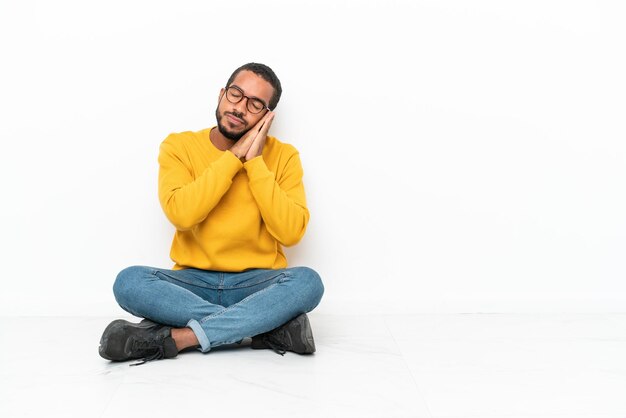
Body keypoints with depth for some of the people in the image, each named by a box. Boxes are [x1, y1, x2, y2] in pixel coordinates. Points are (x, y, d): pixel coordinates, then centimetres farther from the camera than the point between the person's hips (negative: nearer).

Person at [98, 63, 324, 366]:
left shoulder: (283, 156, 0)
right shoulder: (179, 146, 0)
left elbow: (291, 233, -12)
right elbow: (181, 214, -18)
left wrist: (255, 163, -14)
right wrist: (234, 156, -15)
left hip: (257, 284, 0)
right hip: (193, 283, 1)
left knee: (307, 281, -31)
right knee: (129, 281, -28)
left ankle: (176, 338, -28)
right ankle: (271, 325, -26)